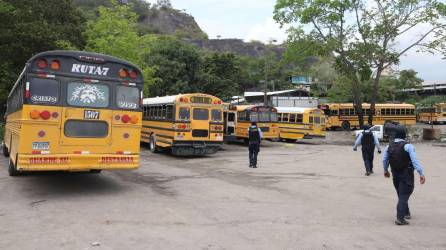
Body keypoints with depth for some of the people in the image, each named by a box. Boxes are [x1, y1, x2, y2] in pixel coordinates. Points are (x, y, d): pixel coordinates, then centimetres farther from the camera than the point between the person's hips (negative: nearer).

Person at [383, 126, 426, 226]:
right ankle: (400, 218, -9)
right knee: (404, 195, -4)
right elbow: (415, 161, -21)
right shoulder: (408, 146, -15)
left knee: (401, 195, 21)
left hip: (395, 174, 6)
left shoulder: (389, 147, 3)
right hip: (407, 175, -6)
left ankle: (406, 213, 36)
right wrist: (421, 174, -21)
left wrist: (386, 170, 26)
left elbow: (384, 160, 11)